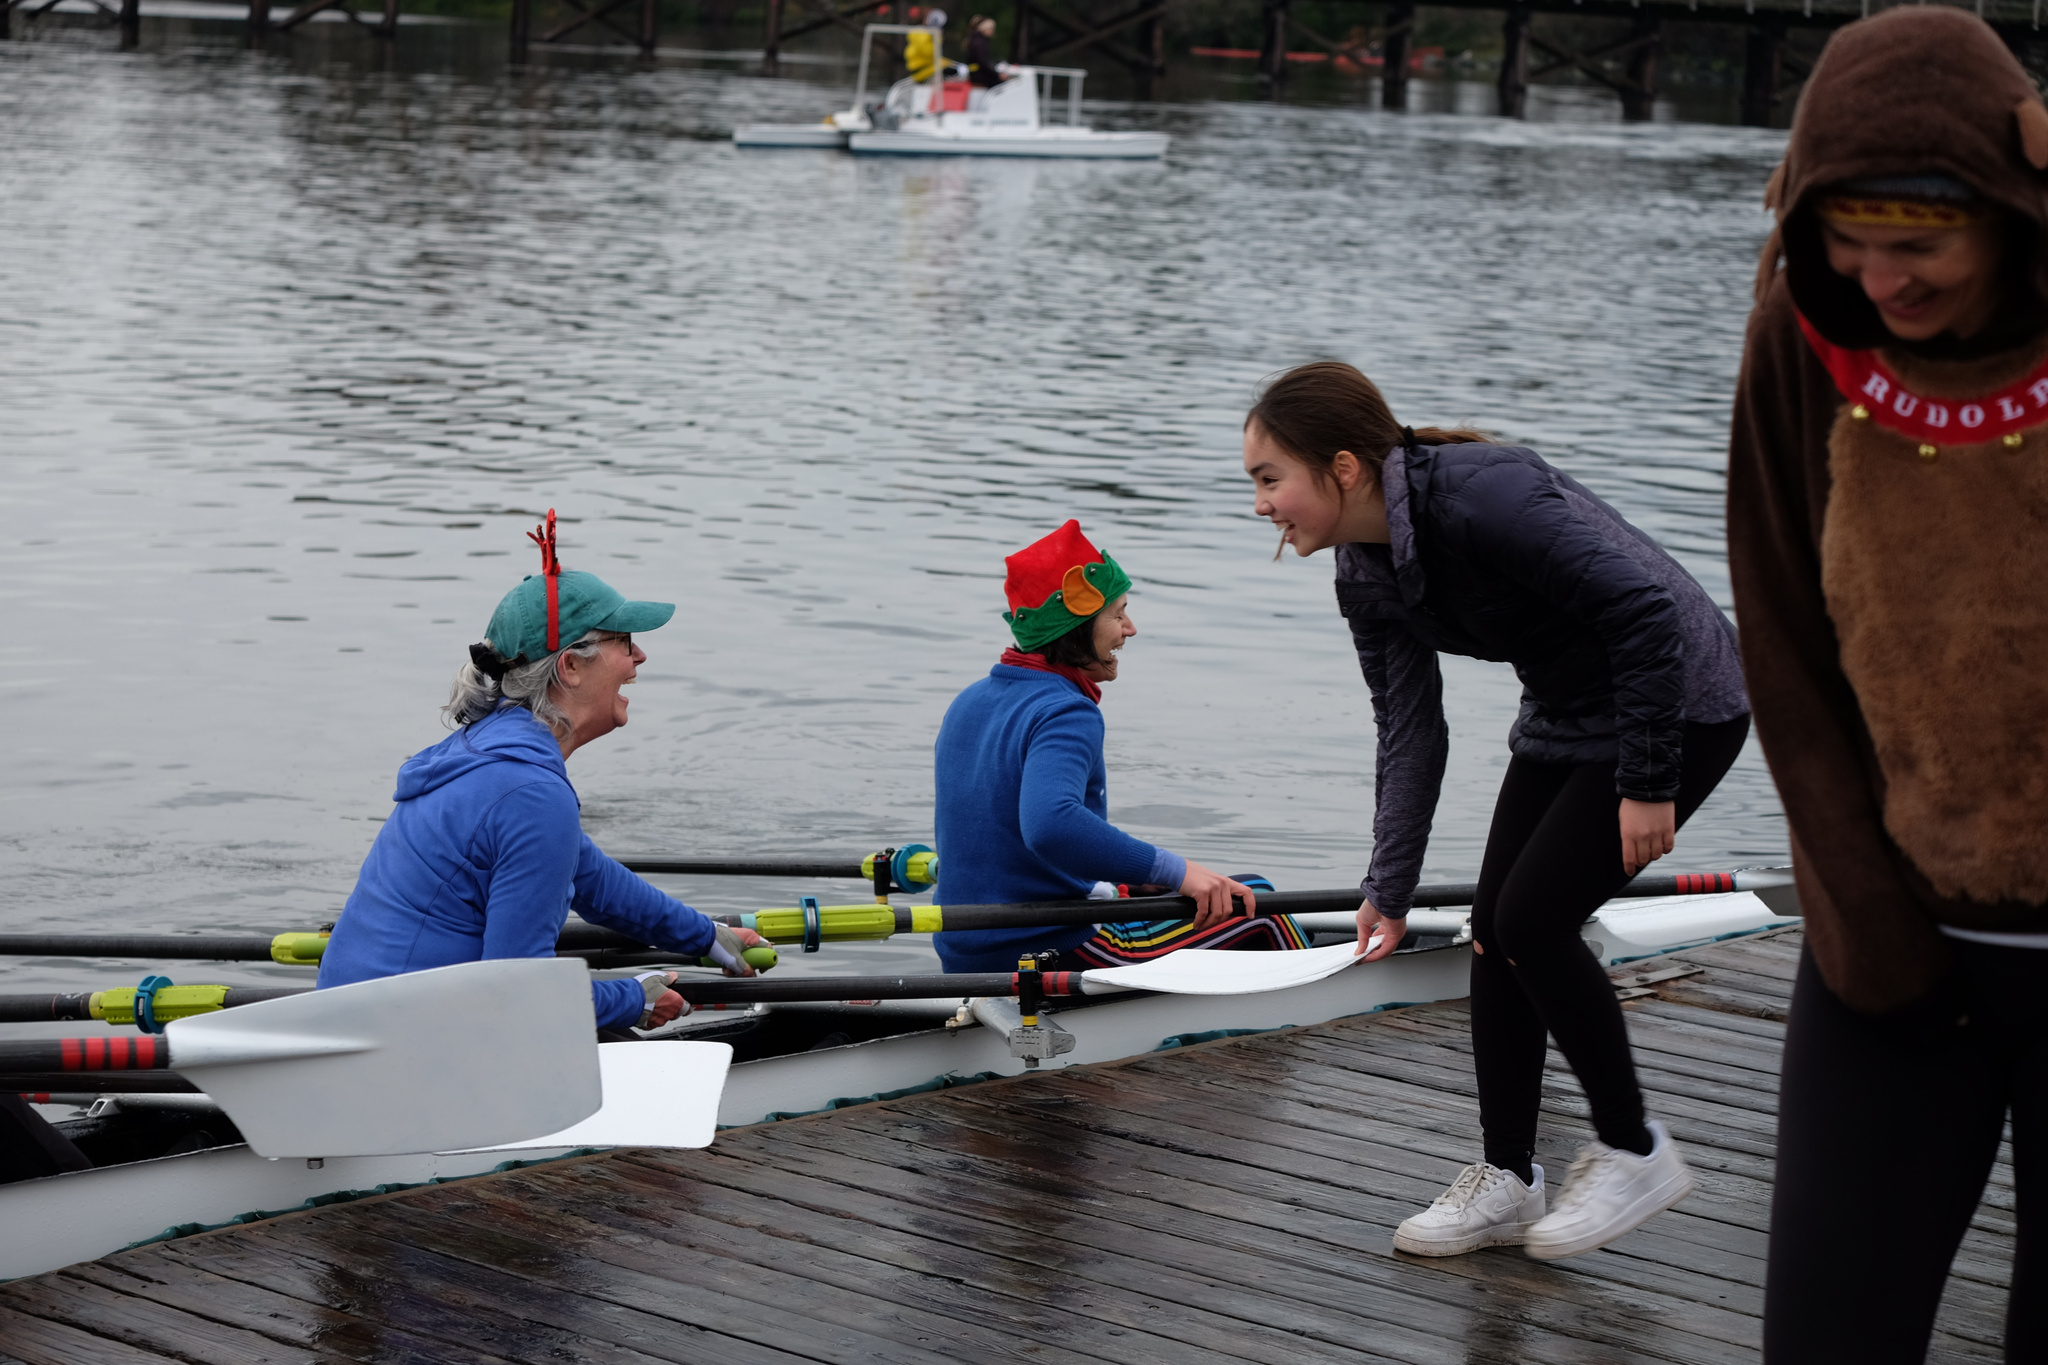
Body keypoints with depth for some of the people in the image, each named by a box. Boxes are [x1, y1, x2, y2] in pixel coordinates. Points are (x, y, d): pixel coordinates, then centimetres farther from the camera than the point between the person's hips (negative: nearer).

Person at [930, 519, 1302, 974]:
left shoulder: (968, 704, 10)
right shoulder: (1066, 714, -18)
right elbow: (1048, 824, -37)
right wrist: (1174, 872, -32)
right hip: (1054, 956, -10)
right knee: (1258, 915, -1)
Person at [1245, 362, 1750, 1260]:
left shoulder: (1482, 497, -31)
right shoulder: (1365, 577, -3)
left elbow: (1645, 613, -30)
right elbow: (1410, 731, 0)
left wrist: (1648, 782, -25)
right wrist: (1389, 890, -5)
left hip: (1678, 705, -9)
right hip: (1567, 716, 9)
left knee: (1531, 923, -12)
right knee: (1494, 927, 3)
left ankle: (1633, 1152, 5)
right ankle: (1507, 1182, 13)